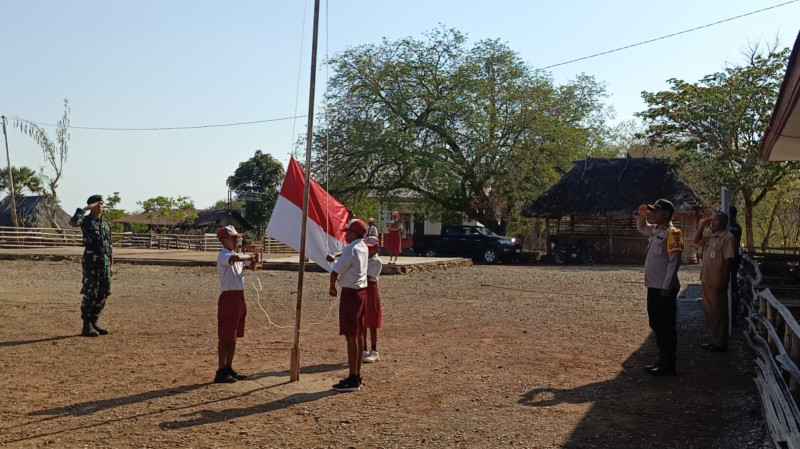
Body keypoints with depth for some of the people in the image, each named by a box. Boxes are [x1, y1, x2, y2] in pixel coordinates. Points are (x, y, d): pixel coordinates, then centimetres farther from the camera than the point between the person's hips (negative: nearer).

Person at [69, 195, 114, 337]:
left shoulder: (107, 223, 15)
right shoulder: (85, 220, -3)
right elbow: (73, 222, -27)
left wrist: (111, 261, 14)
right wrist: (85, 208, -20)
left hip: (105, 262, 6)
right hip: (91, 261, -6)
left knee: (103, 293, 8)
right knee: (89, 294, -4)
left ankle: (94, 323, 19)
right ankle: (87, 327, 3)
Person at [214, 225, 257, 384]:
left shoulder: (235, 255, 16)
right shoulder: (224, 255, -13)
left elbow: (250, 267, 18)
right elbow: (236, 258, -35)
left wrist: (253, 261, -4)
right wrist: (249, 257, -17)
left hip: (239, 296, 9)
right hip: (228, 297, -9)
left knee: (234, 335, 13)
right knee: (225, 336, -4)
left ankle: (229, 368, 22)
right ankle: (221, 371, 1)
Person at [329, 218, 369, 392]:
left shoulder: (351, 249, -18)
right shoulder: (363, 248, 10)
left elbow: (336, 272, -17)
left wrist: (332, 287, -1)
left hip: (350, 293, -10)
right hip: (361, 292, 10)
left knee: (351, 336, -7)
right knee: (357, 335, 14)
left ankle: (353, 380, -5)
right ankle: (357, 376, 21)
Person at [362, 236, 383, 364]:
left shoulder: (376, 262, -10)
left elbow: (367, 277, -19)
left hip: (370, 291, -7)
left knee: (371, 324, 1)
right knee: (361, 322, 10)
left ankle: (374, 352, 10)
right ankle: (364, 351, 19)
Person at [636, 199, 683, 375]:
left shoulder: (672, 233, -13)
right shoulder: (655, 230, 13)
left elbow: (674, 262, -18)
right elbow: (641, 228, 36)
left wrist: (667, 288, -21)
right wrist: (642, 215, 14)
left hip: (664, 289, -9)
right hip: (653, 287, 9)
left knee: (666, 327, -2)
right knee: (656, 326, 14)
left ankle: (669, 364, 5)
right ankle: (662, 360, 24)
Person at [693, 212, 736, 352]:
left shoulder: (728, 237, -13)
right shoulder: (711, 237, 12)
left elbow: (728, 260, -16)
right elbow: (696, 240, 25)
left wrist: (723, 282, -19)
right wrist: (703, 225, 12)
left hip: (717, 282, -9)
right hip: (707, 281, 9)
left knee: (718, 313, 0)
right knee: (709, 312, 14)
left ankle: (721, 343, 9)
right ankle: (714, 340, 24)